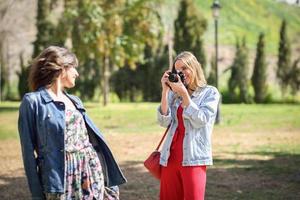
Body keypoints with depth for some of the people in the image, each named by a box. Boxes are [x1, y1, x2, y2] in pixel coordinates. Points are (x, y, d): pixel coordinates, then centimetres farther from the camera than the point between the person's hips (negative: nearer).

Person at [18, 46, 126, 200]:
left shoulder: (74, 101, 16)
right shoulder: (33, 101, -4)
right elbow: (28, 150, -5)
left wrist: (110, 179, 15)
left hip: (92, 173, 6)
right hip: (60, 179, -5)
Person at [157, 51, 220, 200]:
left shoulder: (210, 92, 2)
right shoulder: (174, 94, 13)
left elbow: (200, 120, -10)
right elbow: (164, 122, 1)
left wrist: (184, 93, -12)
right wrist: (165, 91, -4)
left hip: (193, 158, -4)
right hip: (170, 157, 4)